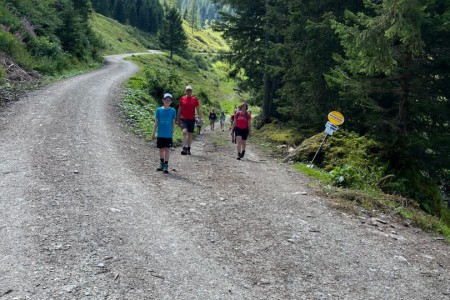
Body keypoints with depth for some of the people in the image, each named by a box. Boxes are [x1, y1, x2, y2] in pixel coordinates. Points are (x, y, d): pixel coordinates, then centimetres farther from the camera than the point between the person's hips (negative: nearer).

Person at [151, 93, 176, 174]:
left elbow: (173, 122, 5)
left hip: (168, 134, -1)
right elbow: (156, 122, 4)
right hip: (160, 134, 1)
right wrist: (153, 133, 4)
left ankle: (166, 166, 6)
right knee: (161, 149, 12)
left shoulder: (173, 111, -2)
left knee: (167, 149, 1)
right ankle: (161, 164, 25)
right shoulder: (159, 110, 0)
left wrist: (172, 133, 5)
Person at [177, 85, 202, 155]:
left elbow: (198, 110, 2)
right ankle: (184, 148, -25)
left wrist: (199, 118, -9)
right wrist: (178, 119, 11)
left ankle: (188, 149, 21)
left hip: (191, 119, 1)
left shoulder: (195, 99, 3)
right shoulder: (182, 99, 4)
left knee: (190, 134, 9)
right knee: (184, 132, -21)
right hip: (184, 119, -1)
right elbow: (179, 109, 12)